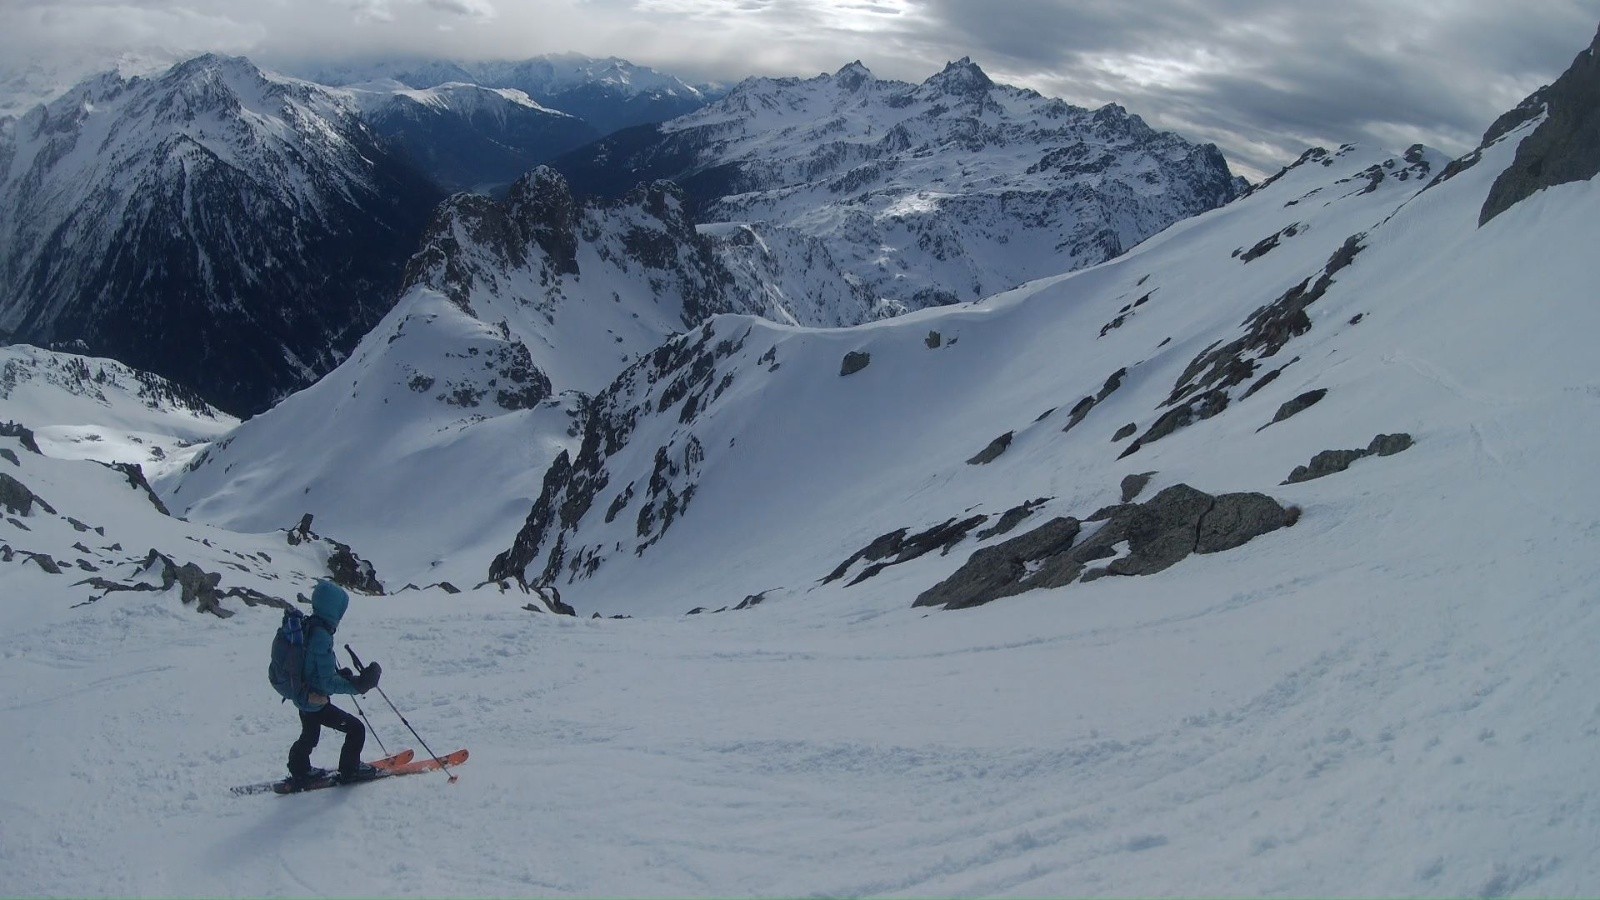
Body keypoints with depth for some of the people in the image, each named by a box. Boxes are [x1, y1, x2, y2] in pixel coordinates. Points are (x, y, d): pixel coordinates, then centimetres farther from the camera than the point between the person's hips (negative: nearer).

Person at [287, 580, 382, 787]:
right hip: (315, 701, -10)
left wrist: (343, 675, 9)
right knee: (356, 729, 1)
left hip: (303, 696, 10)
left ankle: (300, 771, 48)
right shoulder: (321, 636, -30)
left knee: (310, 735, 31)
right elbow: (328, 682, -28)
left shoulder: (307, 626, -1)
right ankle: (350, 770, 16)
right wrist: (357, 685, -25)